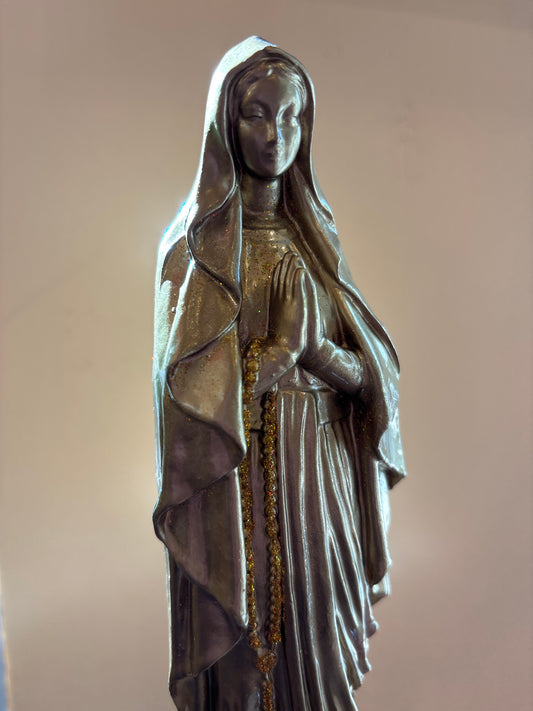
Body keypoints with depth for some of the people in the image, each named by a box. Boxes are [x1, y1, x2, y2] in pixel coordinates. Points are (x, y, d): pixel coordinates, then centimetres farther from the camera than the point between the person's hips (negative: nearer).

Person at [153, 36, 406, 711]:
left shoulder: (314, 237, 10)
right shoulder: (194, 243, -2)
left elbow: (369, 375, 4)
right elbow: (184, 382, -10)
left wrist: (318, 350, -14)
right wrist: (283, 351, -15)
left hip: (320, 471, 4)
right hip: (234, 475, -4)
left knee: (318, 647, 11)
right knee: (240, 657, 4)